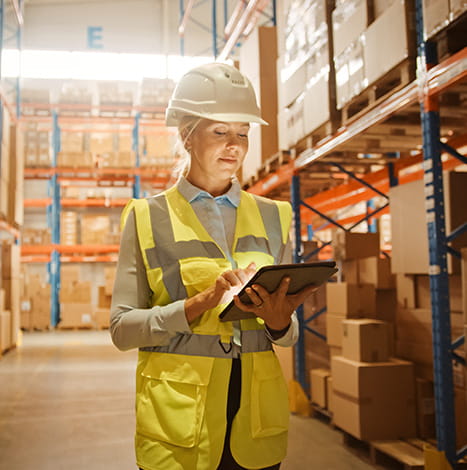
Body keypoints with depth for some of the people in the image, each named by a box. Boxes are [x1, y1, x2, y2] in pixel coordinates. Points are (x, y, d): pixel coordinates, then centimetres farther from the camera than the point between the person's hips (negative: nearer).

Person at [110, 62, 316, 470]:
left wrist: (279, 320, -13)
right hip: (177, 419, -2)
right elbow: (122, 328, -6)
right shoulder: (147, 218, -1)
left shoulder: (272, 216, 7)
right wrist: (200, 304, -20)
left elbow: (289, 333, 10)